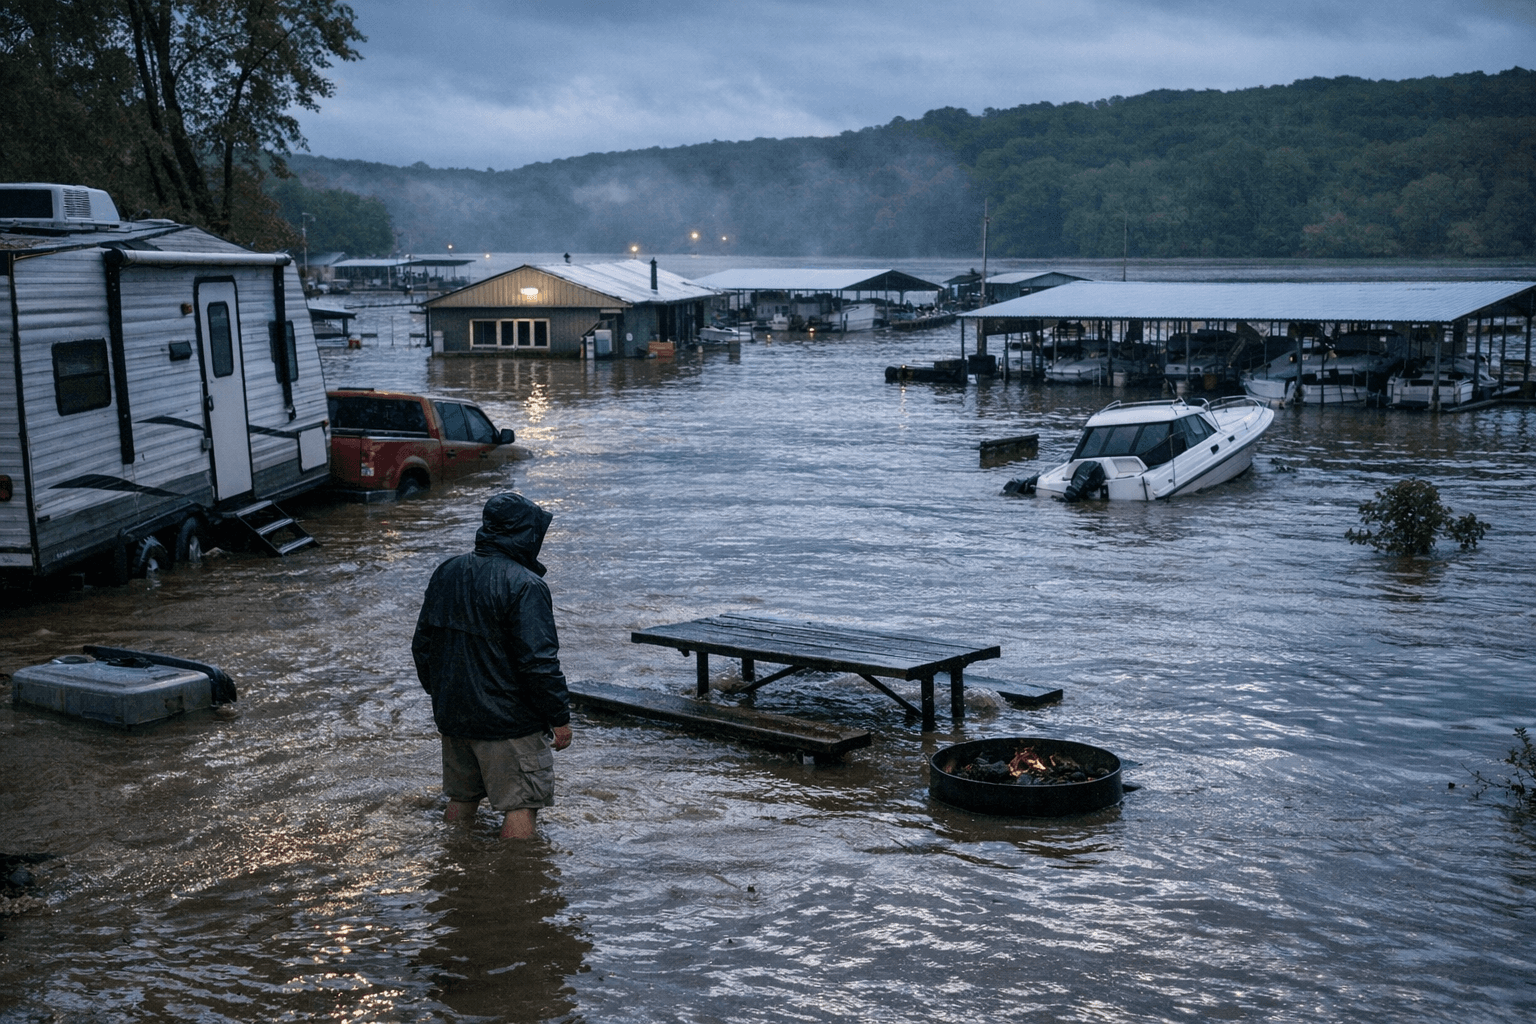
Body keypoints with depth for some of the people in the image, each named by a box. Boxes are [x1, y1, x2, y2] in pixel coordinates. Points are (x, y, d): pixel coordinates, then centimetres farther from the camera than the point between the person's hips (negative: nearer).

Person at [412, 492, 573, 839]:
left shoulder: (447, 573, 7)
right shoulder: (525, 586, -18)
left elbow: (422, 647, 15)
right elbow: (539, 662, -21)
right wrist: (560, 717, -12)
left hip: (452, 717, 8)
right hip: (509, 721, -8)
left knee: (461, 797, 21)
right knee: (520, 805, 1)